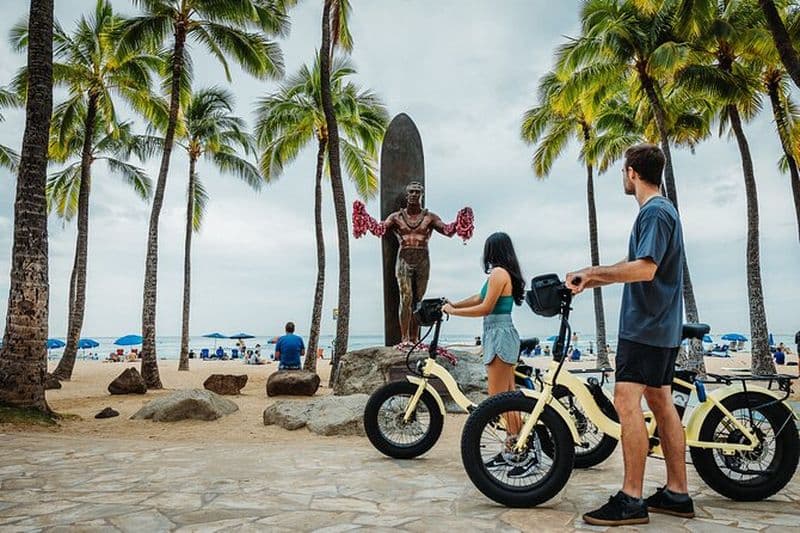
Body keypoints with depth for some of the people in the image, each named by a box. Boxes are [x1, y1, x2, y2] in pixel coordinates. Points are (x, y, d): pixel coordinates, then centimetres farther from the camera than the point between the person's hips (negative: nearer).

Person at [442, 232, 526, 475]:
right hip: (503, 336, 10)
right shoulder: (506, 273, 16)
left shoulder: (498, 272, -13)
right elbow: (480, 298, 21)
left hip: (499, 335, -10)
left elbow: (485, 308, -16)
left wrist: (453, 311, -8)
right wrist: (453, 304, 16)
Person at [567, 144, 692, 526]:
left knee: (627, 401, -12)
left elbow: (645, 269, -25)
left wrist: (591, 271, -18)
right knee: (660, 402, 12)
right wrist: (591, 280, 18)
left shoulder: (655, 212, -14)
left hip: (645, 326, -11)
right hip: (661, 325, 11)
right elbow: (635, 265, 22)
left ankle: (631, 500, -8)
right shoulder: (662, 210, 19)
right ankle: (677, 493, 20)